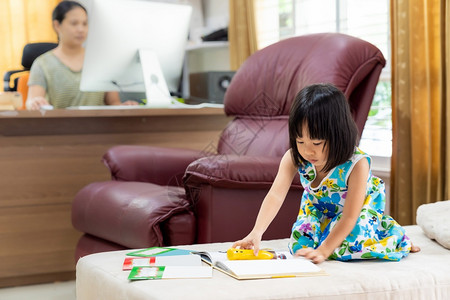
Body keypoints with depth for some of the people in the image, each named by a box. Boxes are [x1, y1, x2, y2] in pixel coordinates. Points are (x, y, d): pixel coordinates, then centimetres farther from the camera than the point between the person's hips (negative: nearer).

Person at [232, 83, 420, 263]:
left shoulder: (356, 164, -36)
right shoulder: (294, 158, -25)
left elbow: (349, 217, -33)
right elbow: (276, 196, -34)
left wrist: (323, 251, -39)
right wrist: (256, 233, -48)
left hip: (360, 211, -3)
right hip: (318, 212, 3)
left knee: (349, 244, -28)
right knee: (300, 245, -18)